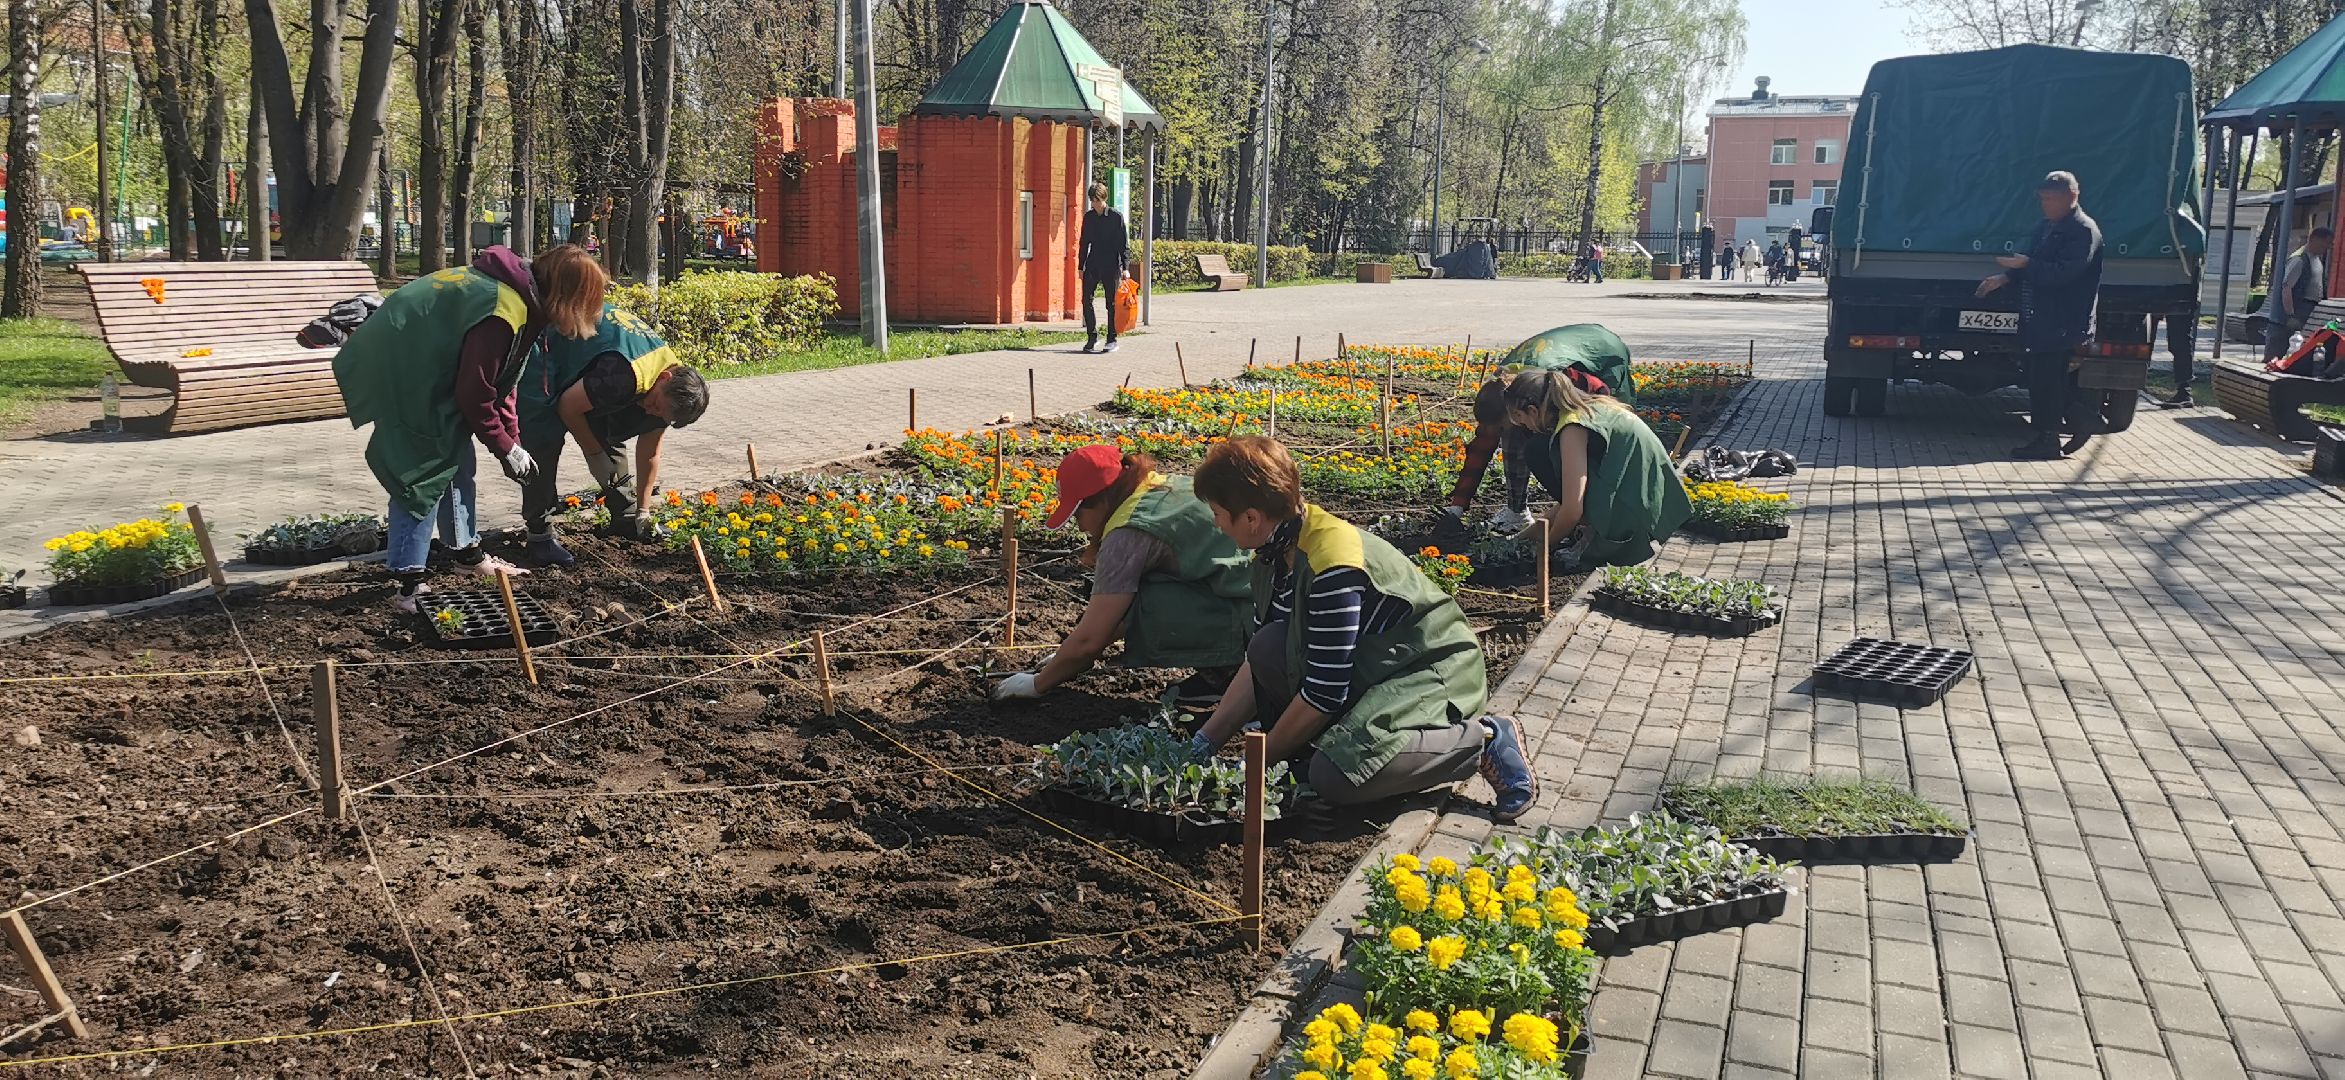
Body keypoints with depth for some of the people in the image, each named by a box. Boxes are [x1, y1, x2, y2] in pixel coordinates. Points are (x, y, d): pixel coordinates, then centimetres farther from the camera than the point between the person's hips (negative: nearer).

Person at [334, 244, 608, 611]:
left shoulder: (516, 288, 4)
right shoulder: (504, 314, -27)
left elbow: (497, 380, 11)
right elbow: (475, 395, -23)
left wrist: (512, 441, 9)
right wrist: (506, 448, -10)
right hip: (402, 382, -10)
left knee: (457, 464, 17)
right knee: (424, 477, -8)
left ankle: (466, 552, 31)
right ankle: (409, 584, -3)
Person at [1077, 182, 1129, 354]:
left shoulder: (1116, 217, -4)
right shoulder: (1088, 217, 9)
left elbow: (1124, 243, -4)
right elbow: (1084, 243, 16)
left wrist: (1125, 267, -11)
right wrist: (1081, 266, 13)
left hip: (1111, 266, -4)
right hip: (1092, 265, 4)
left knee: (1112, 303, 1)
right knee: (1086, 299, -2)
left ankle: (1112, 340, 8)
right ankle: (1092, 336, 9)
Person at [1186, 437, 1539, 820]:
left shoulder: (1331, 565, -29)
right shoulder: (1279, 549, -1)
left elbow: (1324, 692, -25)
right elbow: (1261, 662, 7)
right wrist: (1205, 740, 3)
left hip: (1434, 673, -8)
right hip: (1374, 666, 8)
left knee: (1334, 777, -30)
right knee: (1267, 649, -16)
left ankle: (1483, 740, -10)